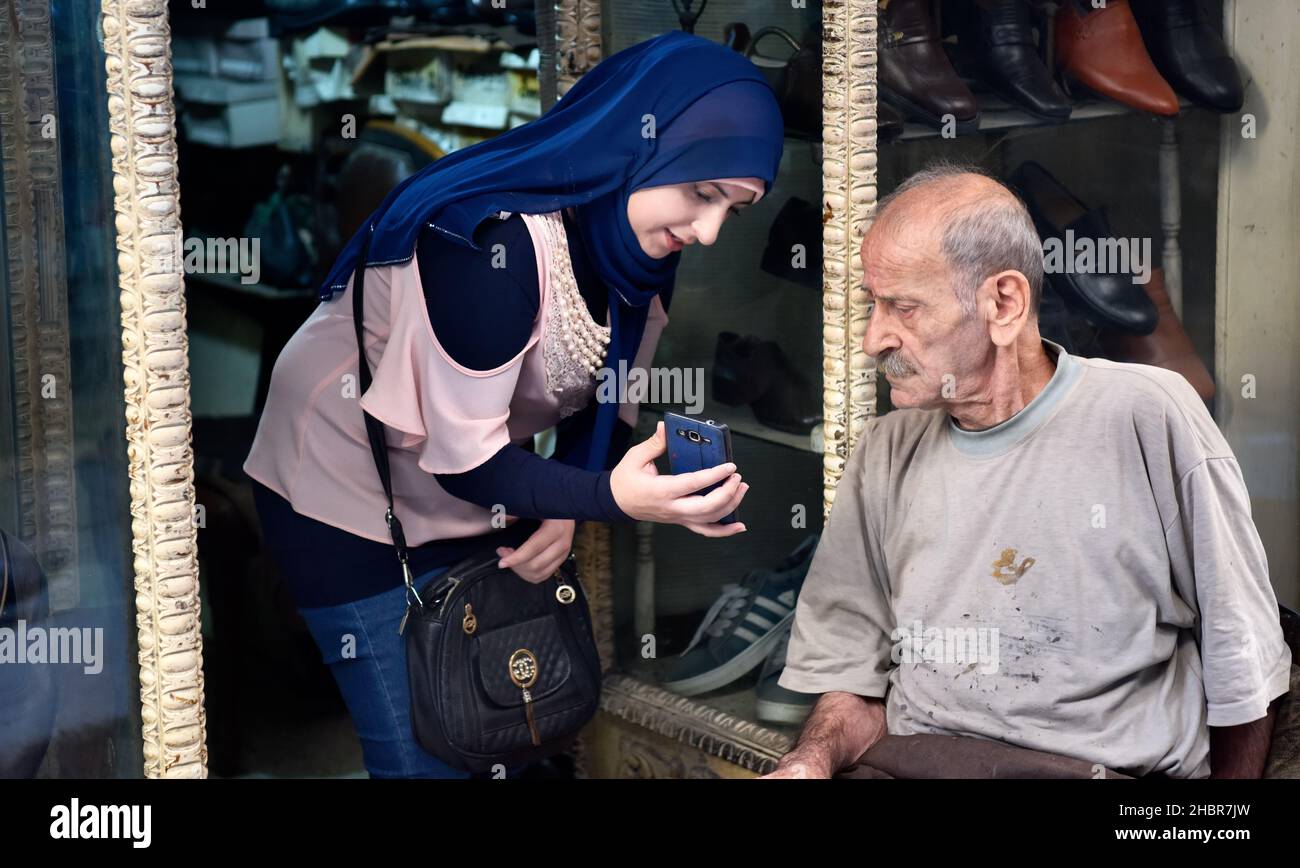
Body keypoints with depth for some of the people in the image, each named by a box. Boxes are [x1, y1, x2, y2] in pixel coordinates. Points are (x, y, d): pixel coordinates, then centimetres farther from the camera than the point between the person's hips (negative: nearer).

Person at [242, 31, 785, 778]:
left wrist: (568, 509, -16)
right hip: (350, 493, -7)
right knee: (426, 756, -4)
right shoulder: (491, 241, -34)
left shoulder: (644, 247, -10)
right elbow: (464, 461, -31)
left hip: (482, 494, 7)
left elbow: (606, 401, 1)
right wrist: (610, 497, -45)